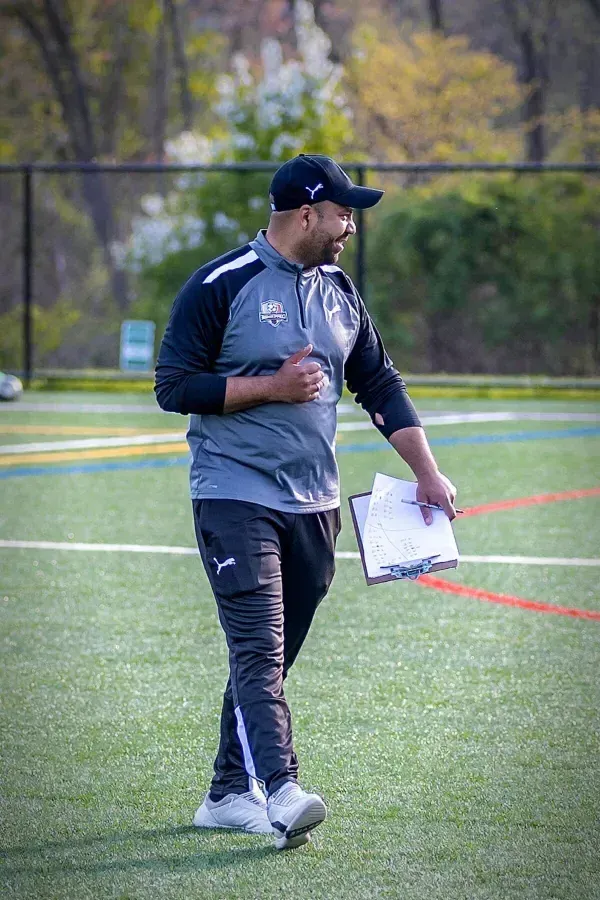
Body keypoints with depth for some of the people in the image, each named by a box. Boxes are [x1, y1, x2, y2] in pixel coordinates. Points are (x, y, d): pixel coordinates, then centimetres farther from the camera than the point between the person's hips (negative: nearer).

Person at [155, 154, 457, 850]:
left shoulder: (339, 291, 13)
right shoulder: (220, 286, -8)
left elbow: (380, 387, 16)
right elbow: (173, 386, -9)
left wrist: (427, 472, 8)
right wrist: (270, 386, -16)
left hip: (315, 504, 7)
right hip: (236, 497, -7)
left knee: (271, 654, 10)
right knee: (258, 649, -16)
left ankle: (229, 794, 18)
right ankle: (279, 793, -28)